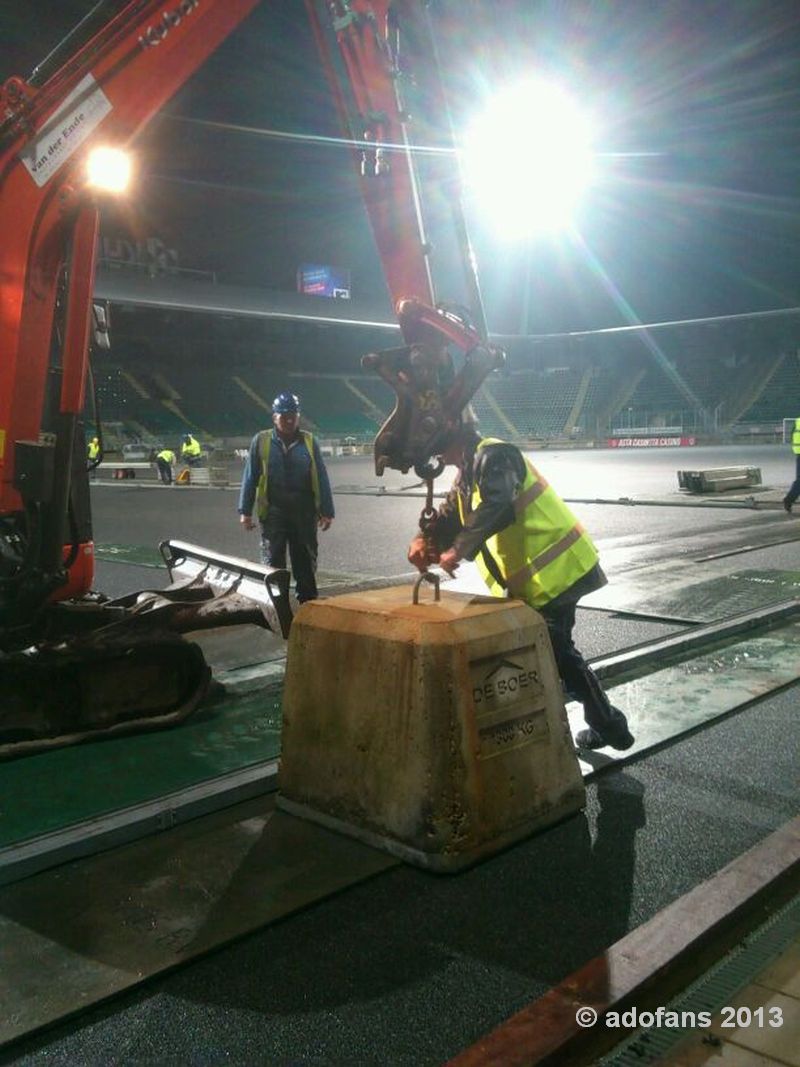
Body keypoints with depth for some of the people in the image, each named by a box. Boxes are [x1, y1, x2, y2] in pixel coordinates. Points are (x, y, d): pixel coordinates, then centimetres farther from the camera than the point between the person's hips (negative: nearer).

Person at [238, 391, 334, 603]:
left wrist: (326, 511, -1)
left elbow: (321, 478, 2)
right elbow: (250, 477, 2)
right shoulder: (261, 441, -1)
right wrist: (245, 511, -2)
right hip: (273, 513, -1)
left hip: (305, 513, 1)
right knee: (274, 564, 6)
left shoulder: (309, 441, 2)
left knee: (306, 563, 11)